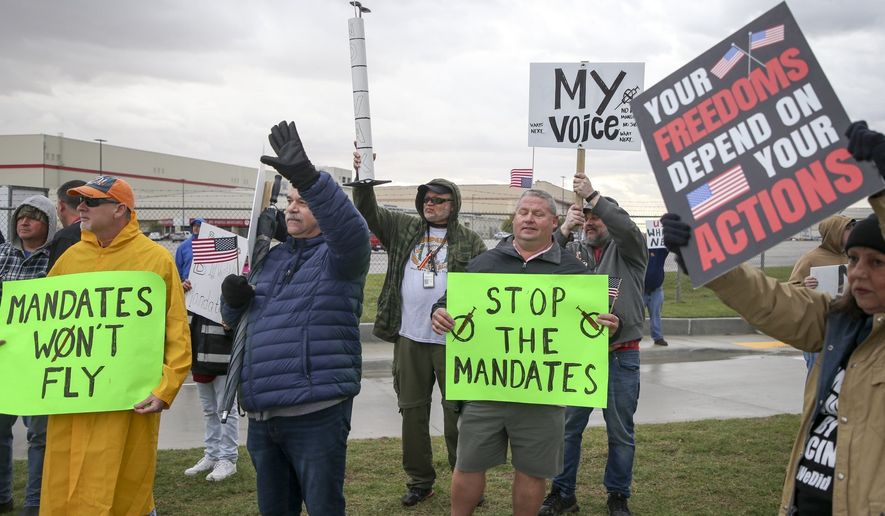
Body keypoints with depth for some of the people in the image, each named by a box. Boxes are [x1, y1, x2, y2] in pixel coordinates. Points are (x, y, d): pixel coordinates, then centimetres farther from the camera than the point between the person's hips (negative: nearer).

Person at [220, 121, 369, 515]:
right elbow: (236, 320, 25)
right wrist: (233, 298, 0)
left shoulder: (338, 256, -3)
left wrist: (305, 176, -41)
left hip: (317, 412, -6)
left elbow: (351, 230, -29)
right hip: (261, 414, 7)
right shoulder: (270, 258, 17)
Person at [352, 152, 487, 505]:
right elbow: (368, 213, 1)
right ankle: (419, 480, 23)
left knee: (458, 411, 4)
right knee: (412, 410, 11)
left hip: (454, 341, -3)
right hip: (409, 339, 3)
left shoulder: (470, 241, 1)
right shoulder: (404, 229, 10)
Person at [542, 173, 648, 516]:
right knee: (568, 427, 7)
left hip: (621, 356, -2)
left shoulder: (628, 249, 2)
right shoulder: (575, 250, 9)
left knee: (621, 433, 8)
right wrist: (564, 231, -18)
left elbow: (628, 228, -20)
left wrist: (594, 196, -25)